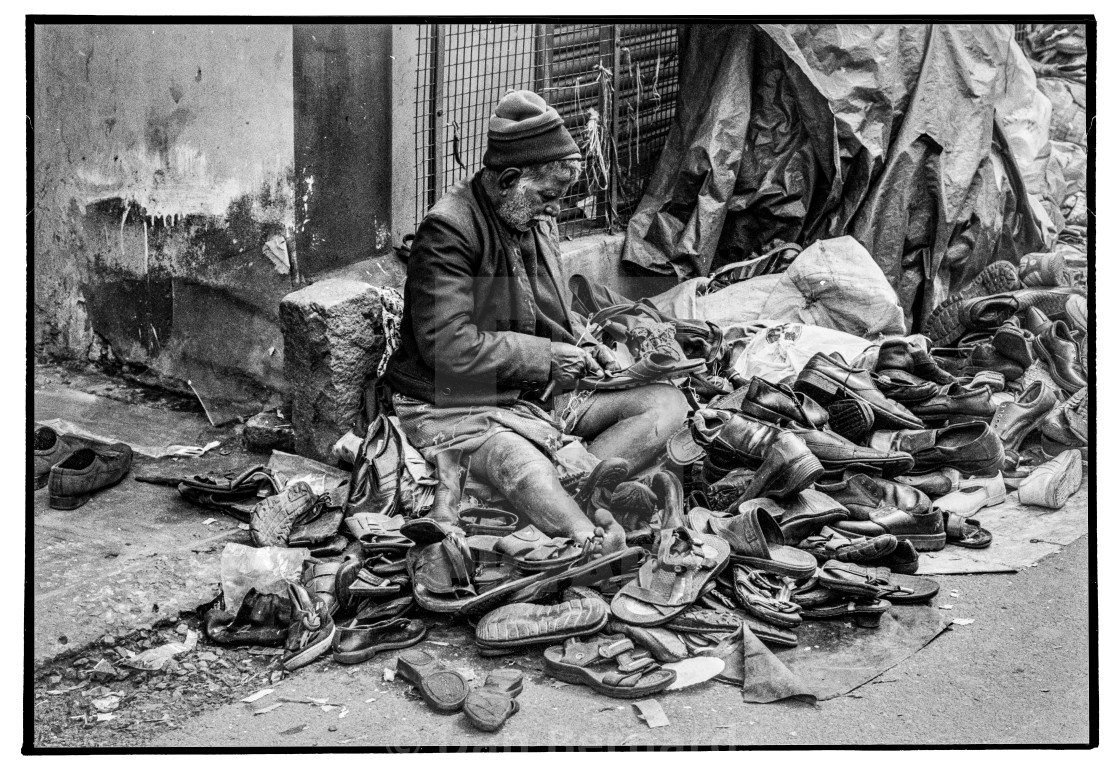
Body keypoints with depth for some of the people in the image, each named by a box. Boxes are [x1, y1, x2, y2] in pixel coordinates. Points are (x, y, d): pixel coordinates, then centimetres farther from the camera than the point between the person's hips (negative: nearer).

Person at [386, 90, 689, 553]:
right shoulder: (448, 230, -17)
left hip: (545, 391, 9)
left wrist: (581, 344, 7)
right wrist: (546, 356, -17)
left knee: (666, 403, -7)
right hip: (461, 406, -9)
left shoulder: (537, 218, 12)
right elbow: (448, 347, -24)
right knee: (535, 481, -39)